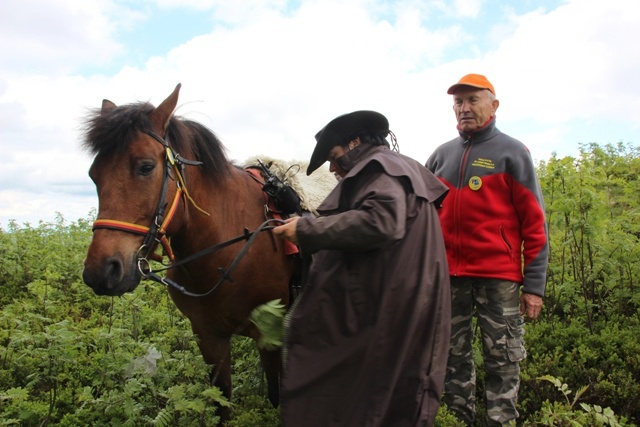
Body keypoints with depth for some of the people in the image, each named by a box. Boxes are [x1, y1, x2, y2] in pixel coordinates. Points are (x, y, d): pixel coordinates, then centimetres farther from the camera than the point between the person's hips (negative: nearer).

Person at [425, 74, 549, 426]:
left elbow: (534, 221, -2)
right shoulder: (441, 155, 12)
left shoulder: (512, 152, 1)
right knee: (454, 357, 10)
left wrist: (534, 284, -6)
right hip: (449, 275, 4)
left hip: (499, 276, -3)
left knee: (502, 359, 3)